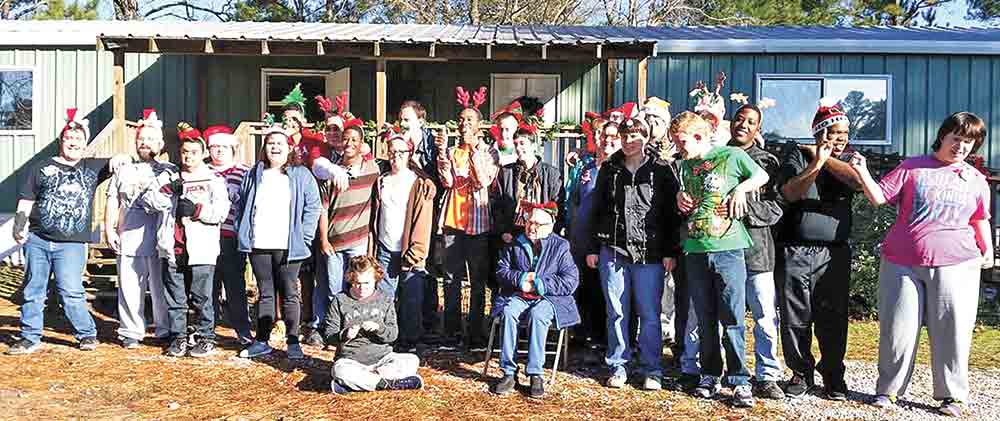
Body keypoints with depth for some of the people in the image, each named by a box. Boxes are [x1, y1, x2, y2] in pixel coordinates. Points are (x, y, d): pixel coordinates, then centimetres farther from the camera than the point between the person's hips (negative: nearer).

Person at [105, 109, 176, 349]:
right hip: (128, 240, 3)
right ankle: (131, 333, 14)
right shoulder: (124, 171, 18)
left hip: (160, 241, -2)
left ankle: (166, 331, 9)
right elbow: (112, 202, 18)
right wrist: (109, 230, 6)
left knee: (162, 289, 0)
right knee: (129, 289, 3)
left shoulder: (170, 171, 9)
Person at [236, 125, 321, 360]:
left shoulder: (301, 175, 2)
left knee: (289, 294, 2)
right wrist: (242, 233, 7)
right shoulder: (254, 175, 12)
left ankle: (293, 342, 8)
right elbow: (241, 206, 17)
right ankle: (262, 341, 17)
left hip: (288, 247, -3)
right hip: (258, 245, 3)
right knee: (265, 294, 11)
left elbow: (313, 207, -2)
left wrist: (304, 236, -8)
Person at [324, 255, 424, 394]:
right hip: (350, 359, -2)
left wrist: (378, 328, -17)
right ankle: (388, 383, -24)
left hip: (382, 357, 3)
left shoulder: (385, 300, 9)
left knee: (412, 361, -24)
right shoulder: (340, 300, 4)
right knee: (340, 370, -37)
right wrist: (345, 335, -19)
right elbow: (328, 335, 2)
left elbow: (393, 334, 4)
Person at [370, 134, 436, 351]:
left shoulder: (420, 184, -1)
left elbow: (423, 221, -7)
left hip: (409, 254, -3)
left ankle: (409, 345, 13)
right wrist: (371, 249, 6)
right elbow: (374, 217, 13)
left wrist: (414, 253, -12)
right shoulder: (381, 182, 14)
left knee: (411, 302, 1)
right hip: (385, 252, 4)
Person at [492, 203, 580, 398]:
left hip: (549, 298, -3)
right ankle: (509, 373, -25)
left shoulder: (560, 247, 2)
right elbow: (501, 271, 11)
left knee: (537, 314, -36)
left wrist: (539, 284, -13)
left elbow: (571, 282, -6)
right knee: (508, 312, -30)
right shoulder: (514, 244, 13)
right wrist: (521, 278, -9)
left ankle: (535, 375, -29)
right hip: (518, 296, 3)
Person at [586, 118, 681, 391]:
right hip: (612, 250, 2)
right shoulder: (609, 170, 11)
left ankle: (651, 370, 11)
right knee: (616, 312, 6)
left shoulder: (660, 171, 4)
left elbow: (671, 214, 2)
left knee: (649, 314, 1)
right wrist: (593, 248, 8)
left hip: (649, 253, -2)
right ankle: (618, 366, 17)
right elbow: (597, 210, 13)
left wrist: (670, 251, -3)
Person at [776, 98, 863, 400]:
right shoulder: (797, 155, 7)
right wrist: (816, 163, -20)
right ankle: (801, 373, 18)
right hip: (794, 250, -1)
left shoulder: (849, 160, 12)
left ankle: (833, 376, 17)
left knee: (833, 318, 2)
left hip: (834, 252, 1)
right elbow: (790, 193, -10)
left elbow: (858, 180, -11)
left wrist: (825, 159, -9)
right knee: (794, 317, 3)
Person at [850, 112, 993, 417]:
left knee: (952, 330, 1)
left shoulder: (976, 180, 13)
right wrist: (863, 173, -14)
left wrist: (987, 249, 10)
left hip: (955, 265, 2)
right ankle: (889, 389, 15)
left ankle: (952, 396, 15)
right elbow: (879, 197, 0)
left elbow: (981, 220, 22)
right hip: (902, 262, -1)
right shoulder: (912, 168, 6)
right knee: (898, 328, 1)